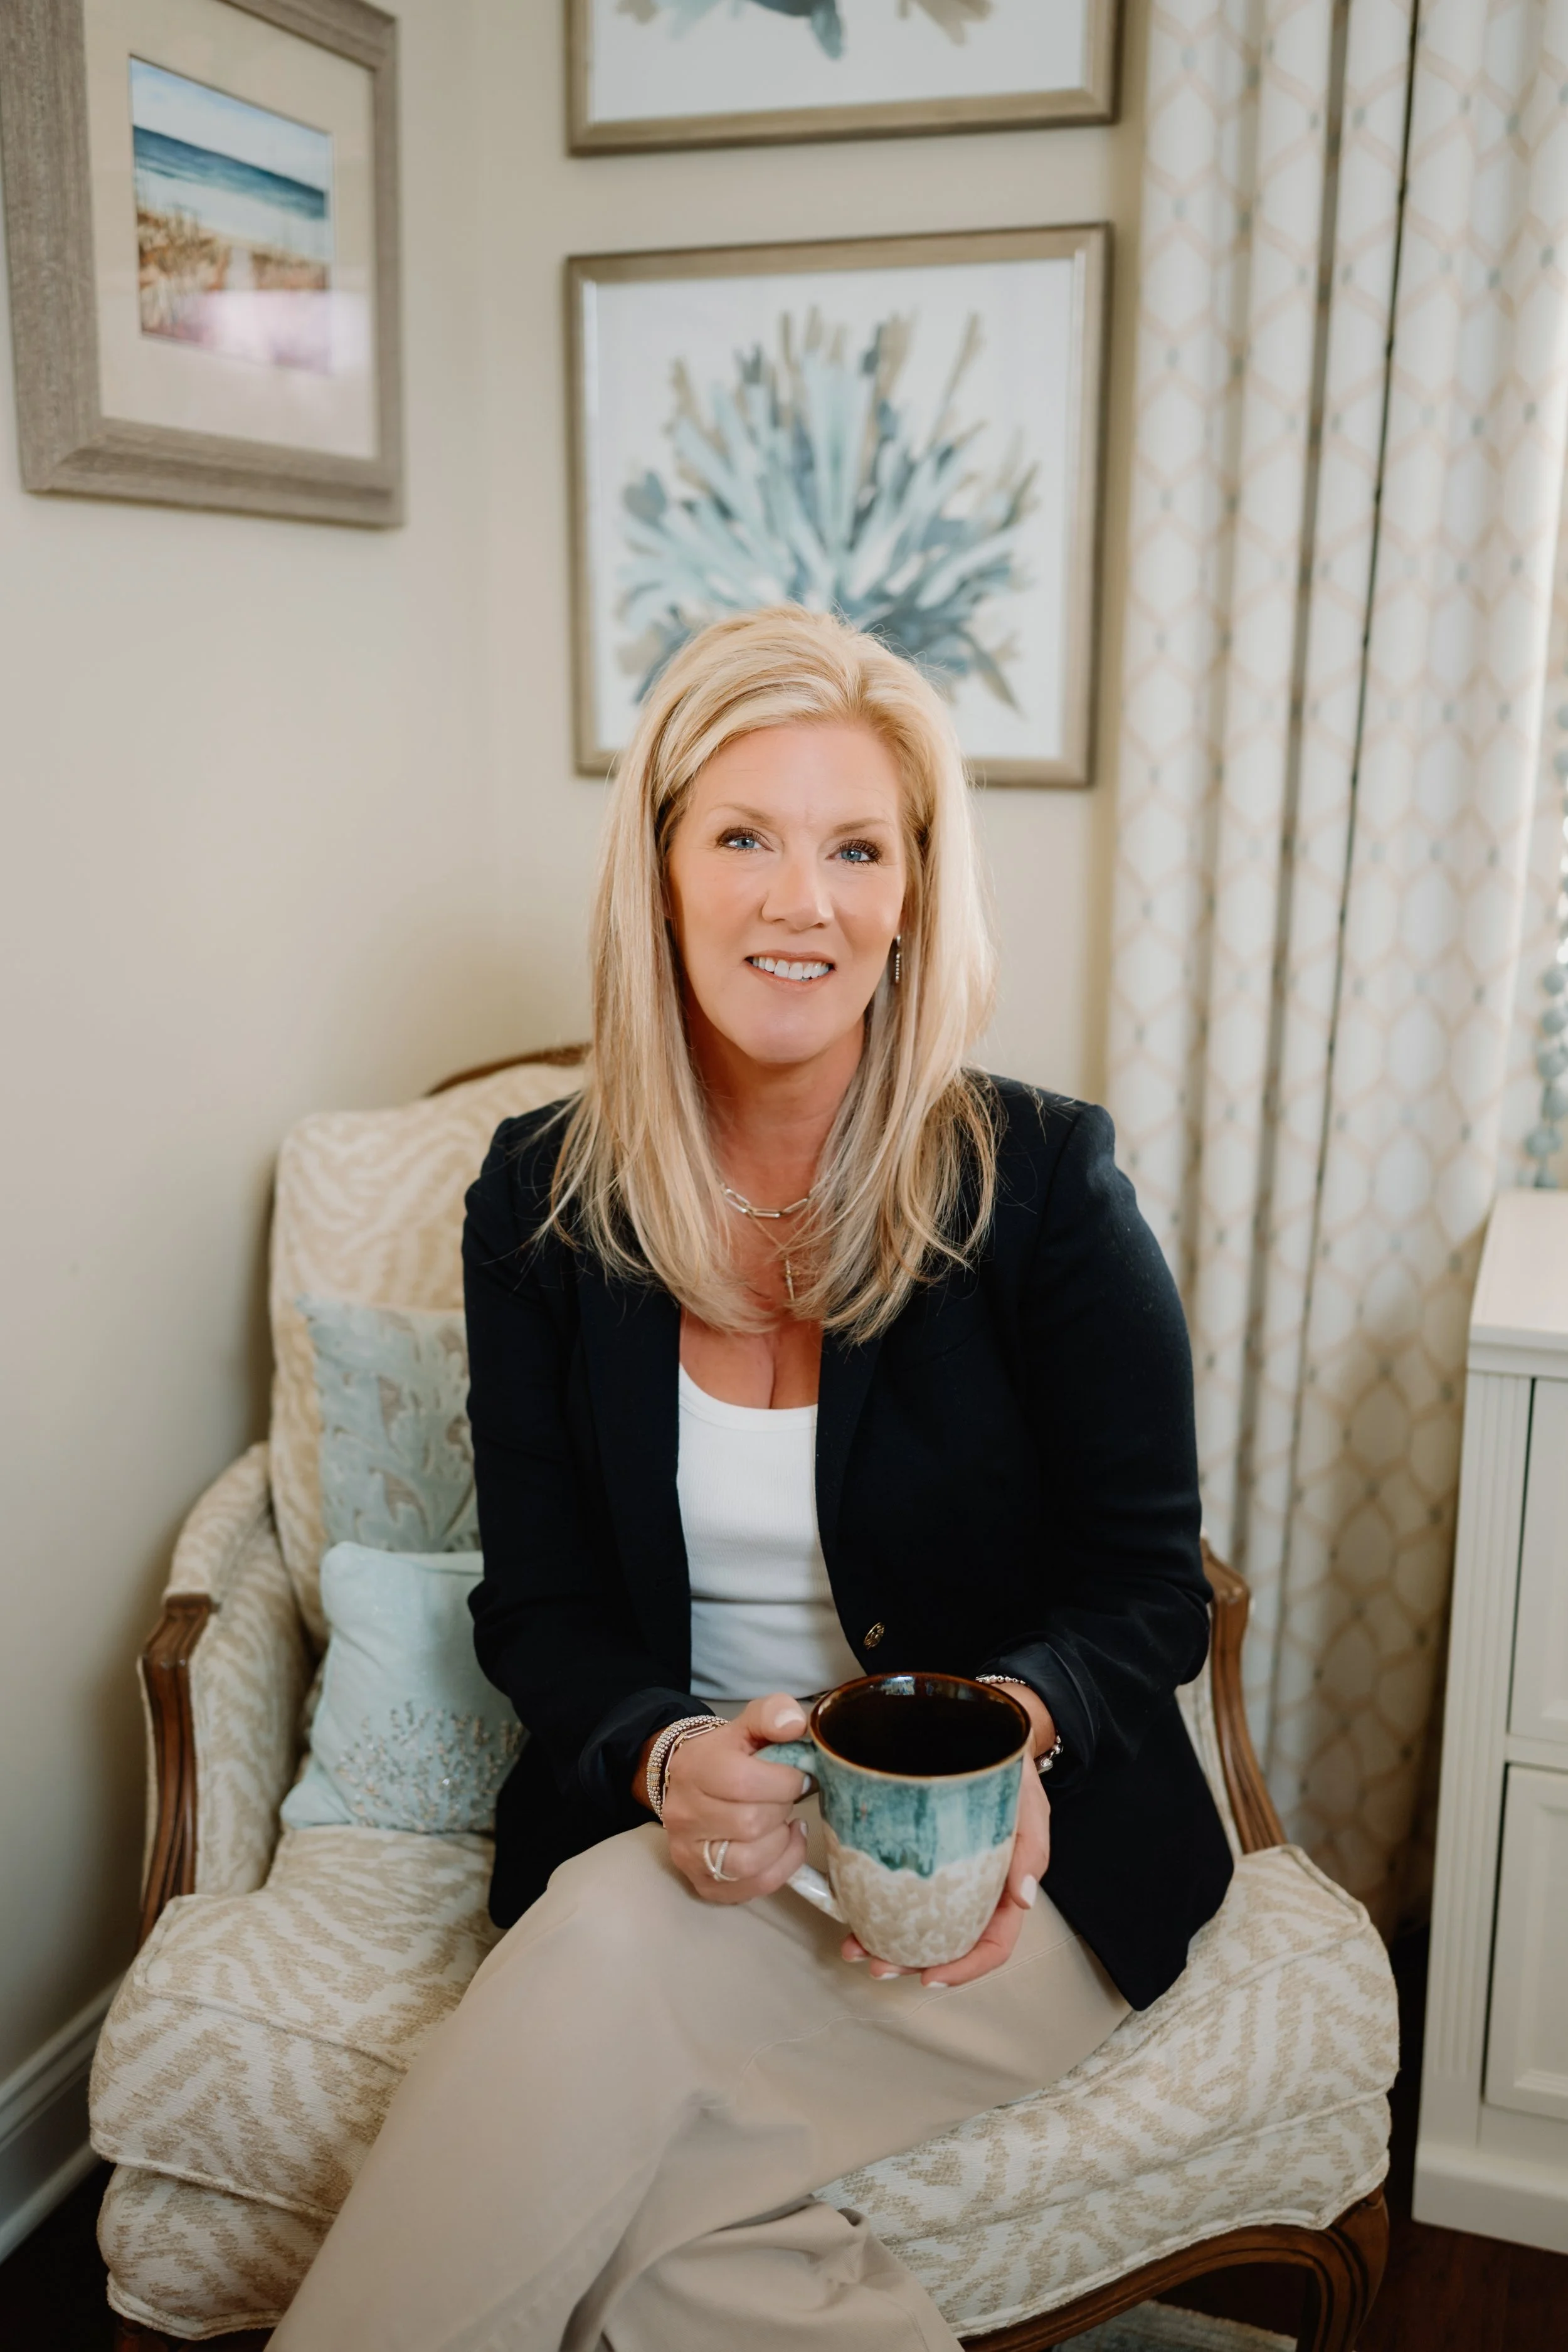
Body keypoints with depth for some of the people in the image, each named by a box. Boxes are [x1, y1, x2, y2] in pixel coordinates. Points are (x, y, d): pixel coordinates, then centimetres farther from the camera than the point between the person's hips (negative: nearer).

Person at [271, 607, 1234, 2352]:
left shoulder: (1044, 1183, -7)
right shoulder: (543, 1200, 1)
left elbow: (1149, 1592, -3)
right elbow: (539, 1602, 2)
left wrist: (1006, 1723, -26)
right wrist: (672, 1760, -21)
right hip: (660, 1826, 2)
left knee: (617, 1951, -30)